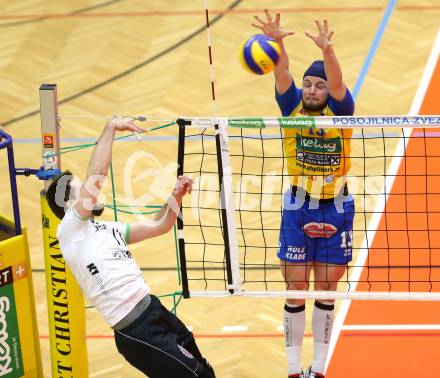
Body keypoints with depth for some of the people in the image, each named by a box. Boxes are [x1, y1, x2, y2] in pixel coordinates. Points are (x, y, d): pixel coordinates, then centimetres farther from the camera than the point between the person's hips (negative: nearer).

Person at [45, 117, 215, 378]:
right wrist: (111, 127, -12)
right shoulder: (70, 230, -7)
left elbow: (159, 226, 23)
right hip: (138, 332, -9)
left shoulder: (108, 229, 18)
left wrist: (177, 196, 6)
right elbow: (96, 178, -17)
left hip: (154, 308, 9)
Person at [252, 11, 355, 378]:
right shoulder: (293, 106, -5)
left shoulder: (339, 111, -10)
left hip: (336, 210, -1)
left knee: (326, 292, 8)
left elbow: (336, 81, -29)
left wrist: (327, 49, -49)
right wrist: (277, 42, -42)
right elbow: (282, 75, -22)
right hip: (298, 208, 1)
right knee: (296, 292, 2)